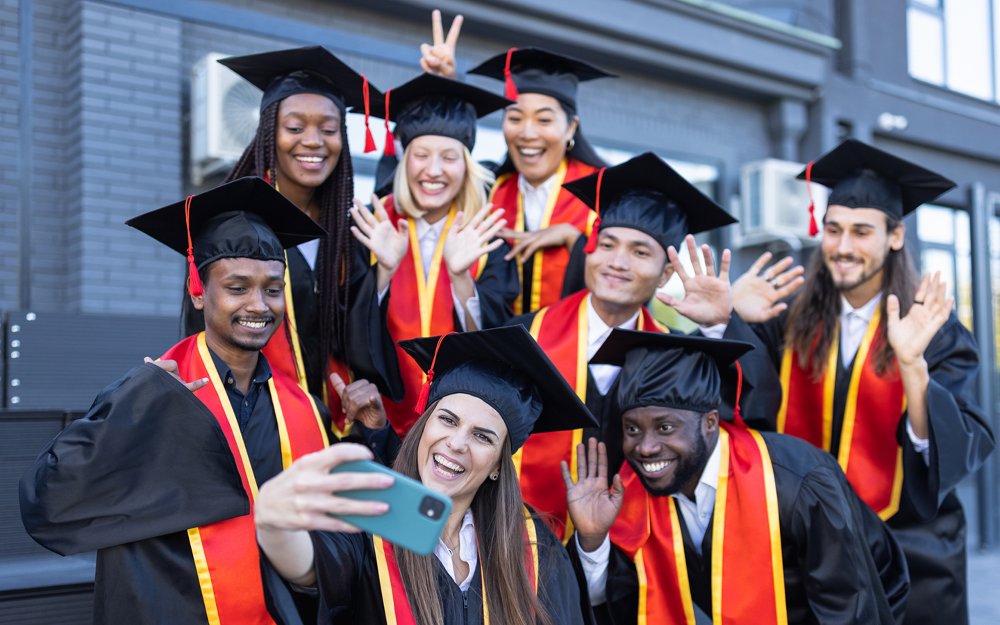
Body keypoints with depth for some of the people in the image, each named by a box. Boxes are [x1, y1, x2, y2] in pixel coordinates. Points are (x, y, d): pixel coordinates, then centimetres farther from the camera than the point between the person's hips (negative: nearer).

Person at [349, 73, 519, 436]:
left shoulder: (489, 233, -2)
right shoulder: (372, 226, -2)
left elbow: (495, 336, -9)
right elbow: (355, 334, -6)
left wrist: (459, 276, -24)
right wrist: (384, 271, -22)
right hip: (384, 416, 0)